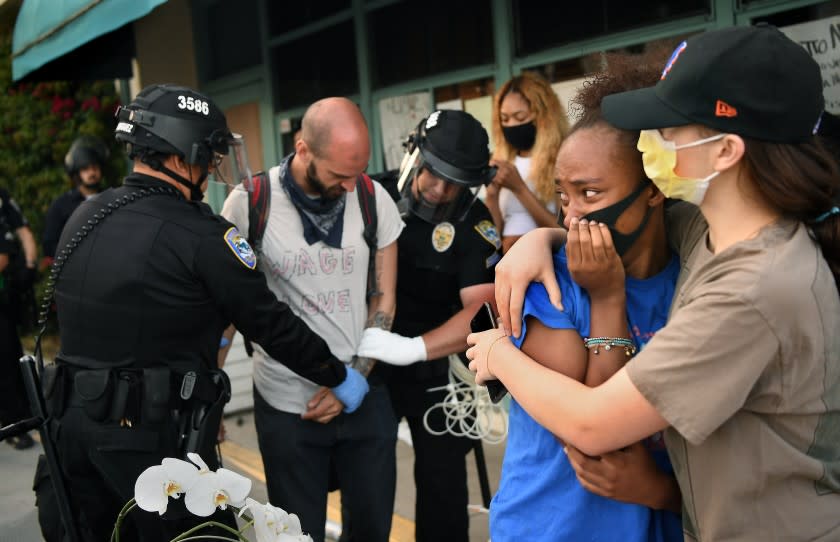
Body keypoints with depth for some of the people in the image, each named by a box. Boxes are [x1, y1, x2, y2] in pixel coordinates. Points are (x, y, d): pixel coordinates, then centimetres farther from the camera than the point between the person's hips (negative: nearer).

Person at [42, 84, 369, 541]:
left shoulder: (83, 217, 5)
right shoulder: (199, 234, -17)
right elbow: (271, 324, -12)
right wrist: (338, 377, 3)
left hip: (74, 423, 8)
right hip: (154, 438, -7)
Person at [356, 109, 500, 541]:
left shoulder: (475, 224, -14)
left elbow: (482, 309, -22)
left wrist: (412, 348, -35)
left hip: (435, 368, -2)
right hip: (367, 359, 2)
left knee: (442, 478, 6)